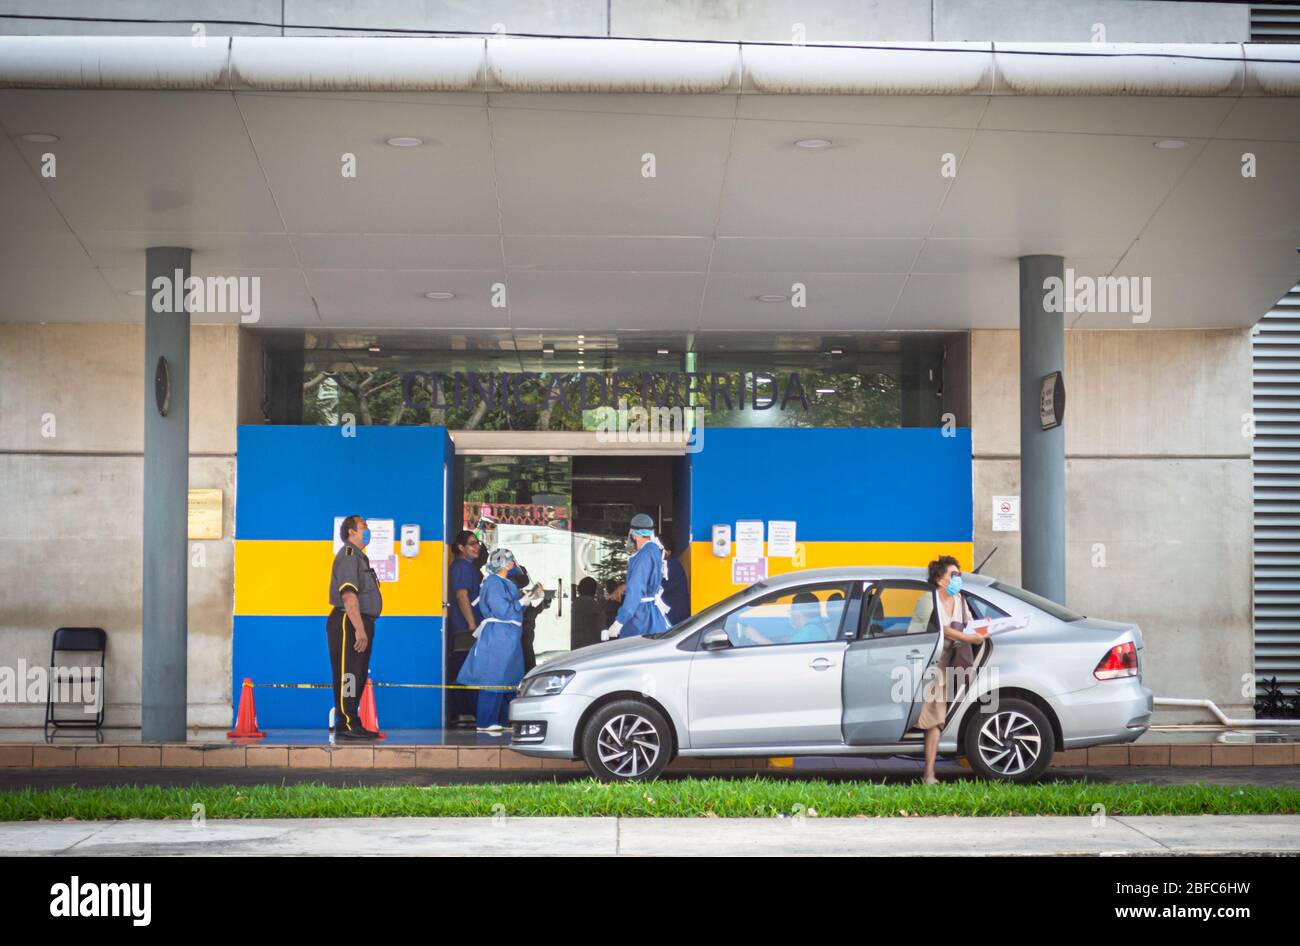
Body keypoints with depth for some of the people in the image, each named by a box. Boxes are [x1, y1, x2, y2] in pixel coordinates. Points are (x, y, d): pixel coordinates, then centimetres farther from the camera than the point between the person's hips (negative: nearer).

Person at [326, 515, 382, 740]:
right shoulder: (348, 556, -11)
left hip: (359, 623, 10)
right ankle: (345, 725, -8)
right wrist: (359, 629, -25)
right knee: (347, 675, -9)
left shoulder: (358, 557, 22)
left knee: (358, 676, 12)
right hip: (348, 623, -10)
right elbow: (348, 595, -21)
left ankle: (353, 723, 18)